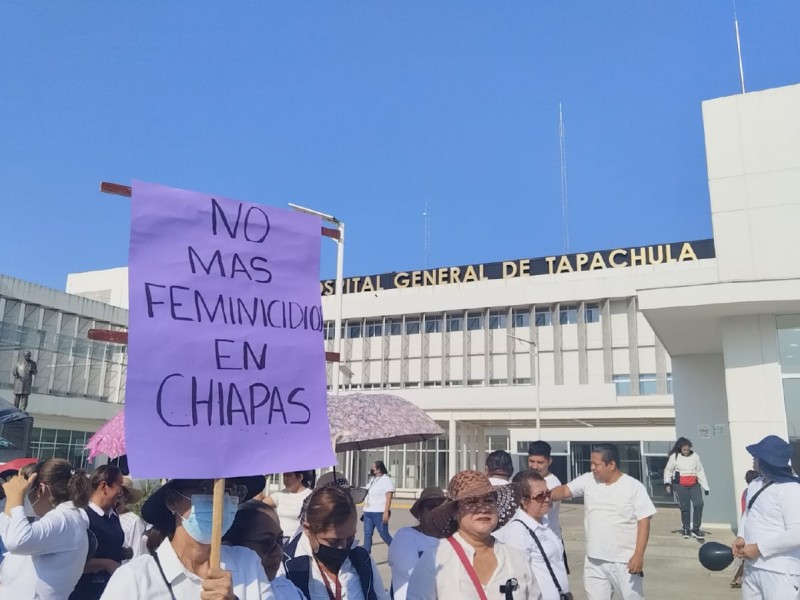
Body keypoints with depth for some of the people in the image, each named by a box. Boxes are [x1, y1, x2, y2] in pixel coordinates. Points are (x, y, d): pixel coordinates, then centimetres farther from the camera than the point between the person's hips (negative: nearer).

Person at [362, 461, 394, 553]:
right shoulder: (372, 479, 15)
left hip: (380, 513, -8)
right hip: (368, 512, 8)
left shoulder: (386, 480, -10)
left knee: (384, 534, 1)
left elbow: (388, 498, -15)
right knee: (367, 534, 6)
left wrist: (386, 512, -21)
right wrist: (366, 509, 17)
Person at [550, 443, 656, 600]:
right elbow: (564, 490, -6)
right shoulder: (587, 480, 1)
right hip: (594, 562, 4)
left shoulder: (634, 487, -10)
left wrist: (638, 555, -16)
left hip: (624, 562, -4)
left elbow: (643, 522, -11)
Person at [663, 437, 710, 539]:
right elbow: (668, 470, 1)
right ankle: (686, 529, 17)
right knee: (685, 507, 1)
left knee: (699, 504, -12)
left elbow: (700, 472, 7)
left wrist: (706, 487, 5)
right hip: (680, 485, -2)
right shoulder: (674, 456, -4)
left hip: (694, 485, 2)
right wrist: (667, 484, -10)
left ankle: (695, 529, -2)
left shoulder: (695, 456, 4)